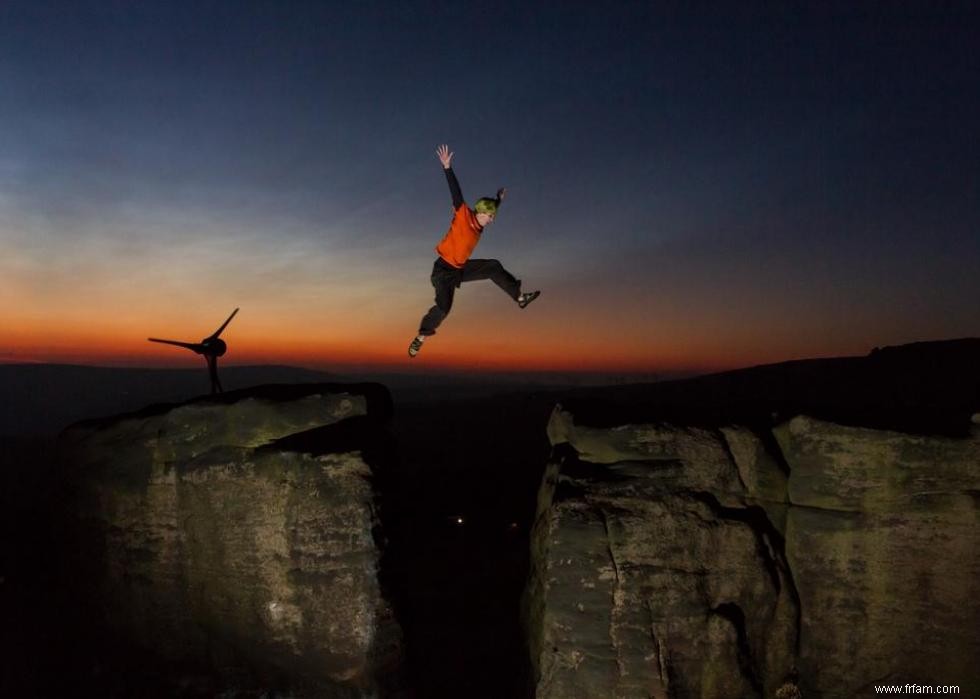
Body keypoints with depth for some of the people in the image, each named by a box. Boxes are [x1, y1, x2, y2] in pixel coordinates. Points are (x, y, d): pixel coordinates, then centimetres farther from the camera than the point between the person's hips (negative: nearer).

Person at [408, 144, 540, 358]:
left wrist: (499, 199, 42)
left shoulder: (479, 225, 6)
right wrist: (447, 167, -31)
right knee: (443, 308, -22)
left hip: (461, 269, 8)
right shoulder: (463, 215, -13)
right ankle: (421, 336, -5)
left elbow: (490, 209, 29)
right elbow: (456, 192, -23)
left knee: (494, 267, 6)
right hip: (444, 269, -8)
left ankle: (519, 297, 12)